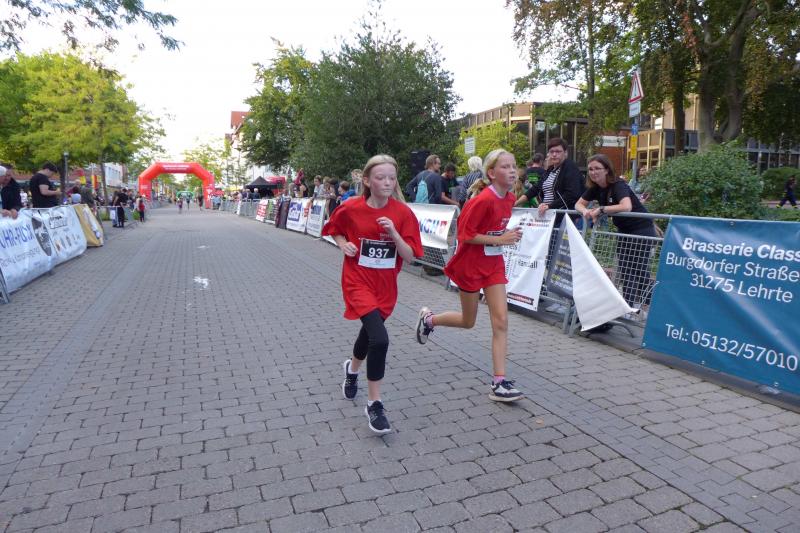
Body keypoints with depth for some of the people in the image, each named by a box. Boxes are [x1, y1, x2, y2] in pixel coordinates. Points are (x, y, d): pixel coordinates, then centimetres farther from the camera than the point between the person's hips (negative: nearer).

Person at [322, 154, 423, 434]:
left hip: (385, 285, 3)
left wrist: (394, 233, -25)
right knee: (380, 340, -20)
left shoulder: (403, 213, -8)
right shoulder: (350, 208, -10)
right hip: (358, 282, -3)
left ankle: (352, 368, 57)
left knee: (370, 332, 22)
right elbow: (335, 230, 10)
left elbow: (409, 256, -10)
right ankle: (374, 404, -2)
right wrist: (343, 244, -10)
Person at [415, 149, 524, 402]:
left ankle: (499, 383, 2)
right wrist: (499, 240, -23)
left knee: (501, 321, -2)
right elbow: (464, 235, -21)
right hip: (470, 265, -6)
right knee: (468, 322, 11)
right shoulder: (483, 200, -22)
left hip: (494, 263, 7)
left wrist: (508, 236, -2)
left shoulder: (509, 198, 2)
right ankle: (429, 318, 40)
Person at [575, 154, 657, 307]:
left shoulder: (619, 185, -24)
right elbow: (579, 204, 3)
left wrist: (601, 209, -35)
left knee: (639, 272, -4)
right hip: (624, 231, 8)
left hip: (641, 231, -8)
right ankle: (629, 304, 23)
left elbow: (626, 207, -42)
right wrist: (586, 211, -19)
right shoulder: (595, 188, -1)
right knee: (623, 271, 11)